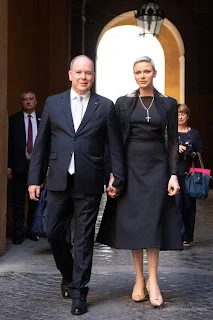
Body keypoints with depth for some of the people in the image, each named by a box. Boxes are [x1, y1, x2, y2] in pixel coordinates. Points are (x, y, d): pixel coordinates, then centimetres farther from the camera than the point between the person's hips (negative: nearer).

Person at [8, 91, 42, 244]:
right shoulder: (13, 120, 2)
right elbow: (9, 144, 0)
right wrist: (8, 167, -6)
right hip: (19, 166, -1)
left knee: (35, 200, 10)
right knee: (18, 201, 4)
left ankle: (33, 230, 23)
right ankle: (18, 233, 13)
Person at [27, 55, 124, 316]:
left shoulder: (105, 106, 3)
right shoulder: (53, 103, 7)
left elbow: (114, 146, 4)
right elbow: (40, 143, 7)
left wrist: (118, 178, 0)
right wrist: (34, 178, 3)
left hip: (89, 184, -2)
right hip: (58, 180, 2)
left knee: (84, 238, 4)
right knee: (53, 233, 8)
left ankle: (78, 291, 16)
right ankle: (68, 274, 35)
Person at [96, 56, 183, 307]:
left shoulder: (168, 104, 3)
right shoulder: (123, 103, 3)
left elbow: (173, 141, 2)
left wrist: (174, 174, -6)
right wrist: (113, 175, -4)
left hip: (157, 167, -1)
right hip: (131, 167, 1)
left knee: (153, 221, -4)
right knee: (132, 221, 2)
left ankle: (152, 280, 3)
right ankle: (139, 279, 12)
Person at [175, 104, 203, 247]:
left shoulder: (194, 133, 10)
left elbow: (201, 152, 11)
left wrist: (193, 154, -9)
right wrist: (175, 149, -16)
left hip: (189, 173, 2)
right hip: (174, 172, -1)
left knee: (189, 204, 4)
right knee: (176, 204, -8)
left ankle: (187, 237, 14)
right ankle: (179, 235, -3)